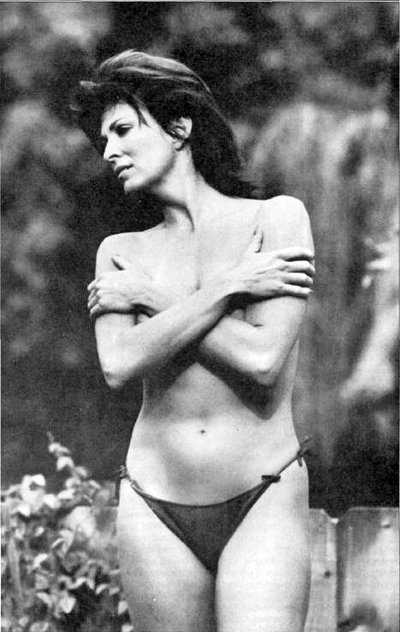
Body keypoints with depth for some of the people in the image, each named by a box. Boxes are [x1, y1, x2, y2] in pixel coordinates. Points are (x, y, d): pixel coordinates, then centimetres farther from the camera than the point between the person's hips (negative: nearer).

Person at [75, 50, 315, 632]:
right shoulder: (121, 253, 11)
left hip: (263, 502, -3)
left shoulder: (277, 218, 2)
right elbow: (120, 365, -8)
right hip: (156, 510, 3)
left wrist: (151, 298, -4)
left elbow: (262, 360, -11)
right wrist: (226, 287, -11)